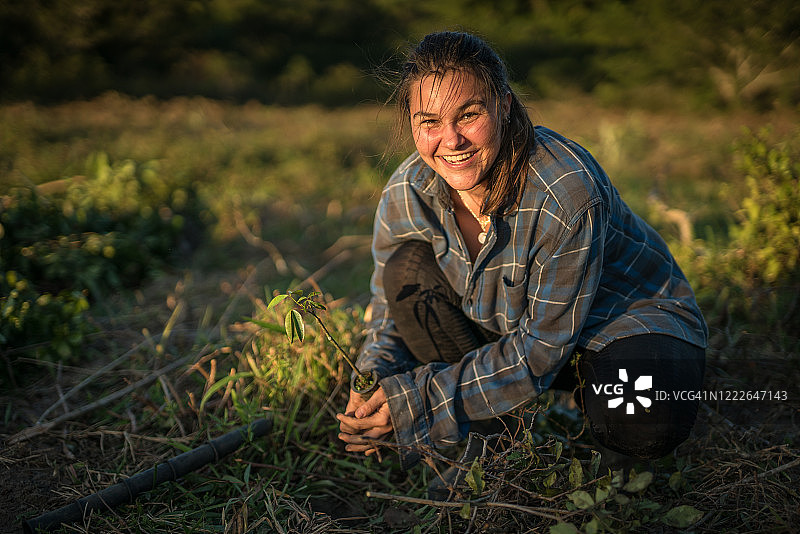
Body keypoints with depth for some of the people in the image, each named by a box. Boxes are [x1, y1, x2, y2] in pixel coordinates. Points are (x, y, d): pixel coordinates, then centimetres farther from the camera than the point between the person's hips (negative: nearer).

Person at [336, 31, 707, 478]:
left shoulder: (567, 194, -34)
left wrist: (416, 403, -30)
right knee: (407, 267, -18)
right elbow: (391, 314, -3)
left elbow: (543, 344, -29)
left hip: (628, 316, -4)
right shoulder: (406, 196, -17)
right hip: (505, 323, 5)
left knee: (641, 428, -36)